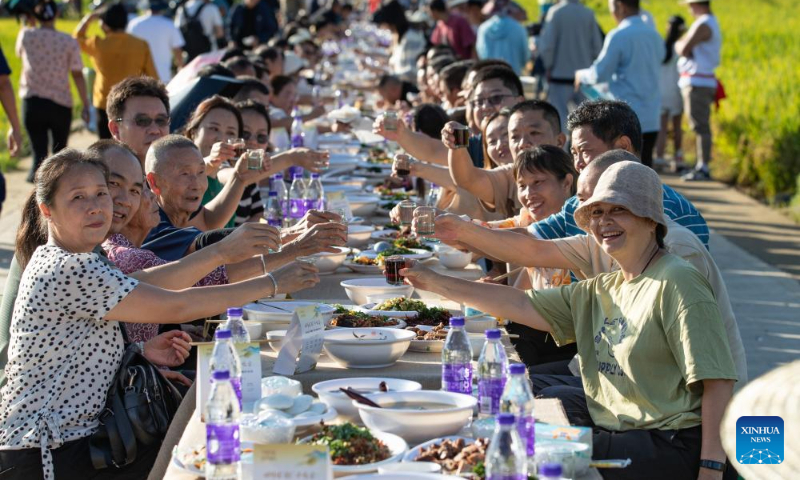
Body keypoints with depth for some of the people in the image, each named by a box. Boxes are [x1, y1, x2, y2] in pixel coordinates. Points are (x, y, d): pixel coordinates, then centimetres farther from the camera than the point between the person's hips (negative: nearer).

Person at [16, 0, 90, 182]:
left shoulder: (27, 35, -3)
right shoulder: (69, 42, -6)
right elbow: (77, 75, -6)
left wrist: (28, 23, 26)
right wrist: (85, 105, 1)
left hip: (32, 102, 0)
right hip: (61, 104, 0)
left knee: (39, 152, -2)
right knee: (59, 151, 19)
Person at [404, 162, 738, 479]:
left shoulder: (676, 284, -11)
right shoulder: (597, 293, 14)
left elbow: (717, 381, -16)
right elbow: (521, 304, 13)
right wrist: (434, 282, 9)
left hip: (671, 446, -8)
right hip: (614, 431, 8)